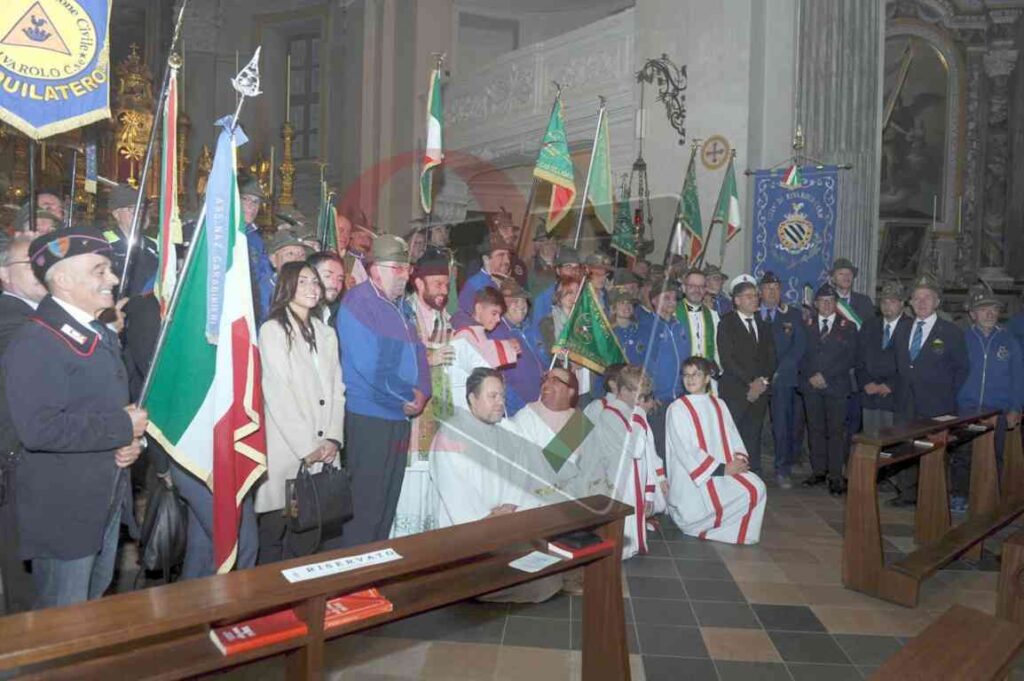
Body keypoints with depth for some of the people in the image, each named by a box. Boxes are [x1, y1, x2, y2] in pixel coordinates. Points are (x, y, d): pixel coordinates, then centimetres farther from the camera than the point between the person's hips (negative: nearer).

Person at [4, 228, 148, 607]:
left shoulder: (100, 335, 11)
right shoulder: (35, 343, -20)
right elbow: (38, 428, -31)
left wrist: (132, 441, 0)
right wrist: (123, 428, -22)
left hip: (107, 502, 9)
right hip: (63, 514, -8)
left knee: (95, 613, 25)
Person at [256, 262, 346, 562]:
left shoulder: (326, 333, 16)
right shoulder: (273, 330, -2)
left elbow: (336, 389, 11)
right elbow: (277, 394, -9)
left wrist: (333, 438, -2)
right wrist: (306, 447, -11)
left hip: (323, 454, 5)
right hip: (286, 453, -4)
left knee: (311, 537, 6)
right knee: (274, 532, 4)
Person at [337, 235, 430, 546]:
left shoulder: (400, 305, 15)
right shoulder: (358, 302, -11)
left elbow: (416, 354, 16)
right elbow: (370, 364, -20)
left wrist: (422, 394, -3)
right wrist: (409, 395, -11)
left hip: (401, 416, 8)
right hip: (370, 416, -8)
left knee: (388, 504, 16)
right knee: (366, 506, -1)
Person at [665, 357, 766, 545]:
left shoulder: (719, 405, 14)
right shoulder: (677, 408, -5)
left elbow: (733, 437, 11)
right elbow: (686, 450, -12)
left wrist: (740, 460, -11)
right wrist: (721, 469, -16)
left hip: (726, 469, 6)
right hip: (693, 476, -6)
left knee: (756, 488, -16)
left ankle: (738, 531, 3)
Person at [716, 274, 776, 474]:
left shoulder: (763, 325, 18)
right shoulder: (726, 323, 0)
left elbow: (771, 358, 15)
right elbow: (727, 359, -9)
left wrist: (763, 381, -3)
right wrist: (751, 382, -11)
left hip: (759, 392, 5)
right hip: (734, 392, -5)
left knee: (753, 439, 5)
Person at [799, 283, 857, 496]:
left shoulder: (847, 327, 5)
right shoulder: (806, 325, 11)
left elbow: (849, 358, -2)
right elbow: (801, 355, 8)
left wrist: (825, 375, -9)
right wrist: (811, 376, -7)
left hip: (836, 385, -2)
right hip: (811, 385, 2)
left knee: (836, 431, -5)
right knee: (815, 429, 5)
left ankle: (836, 476, -1)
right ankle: (818, 471, 13)